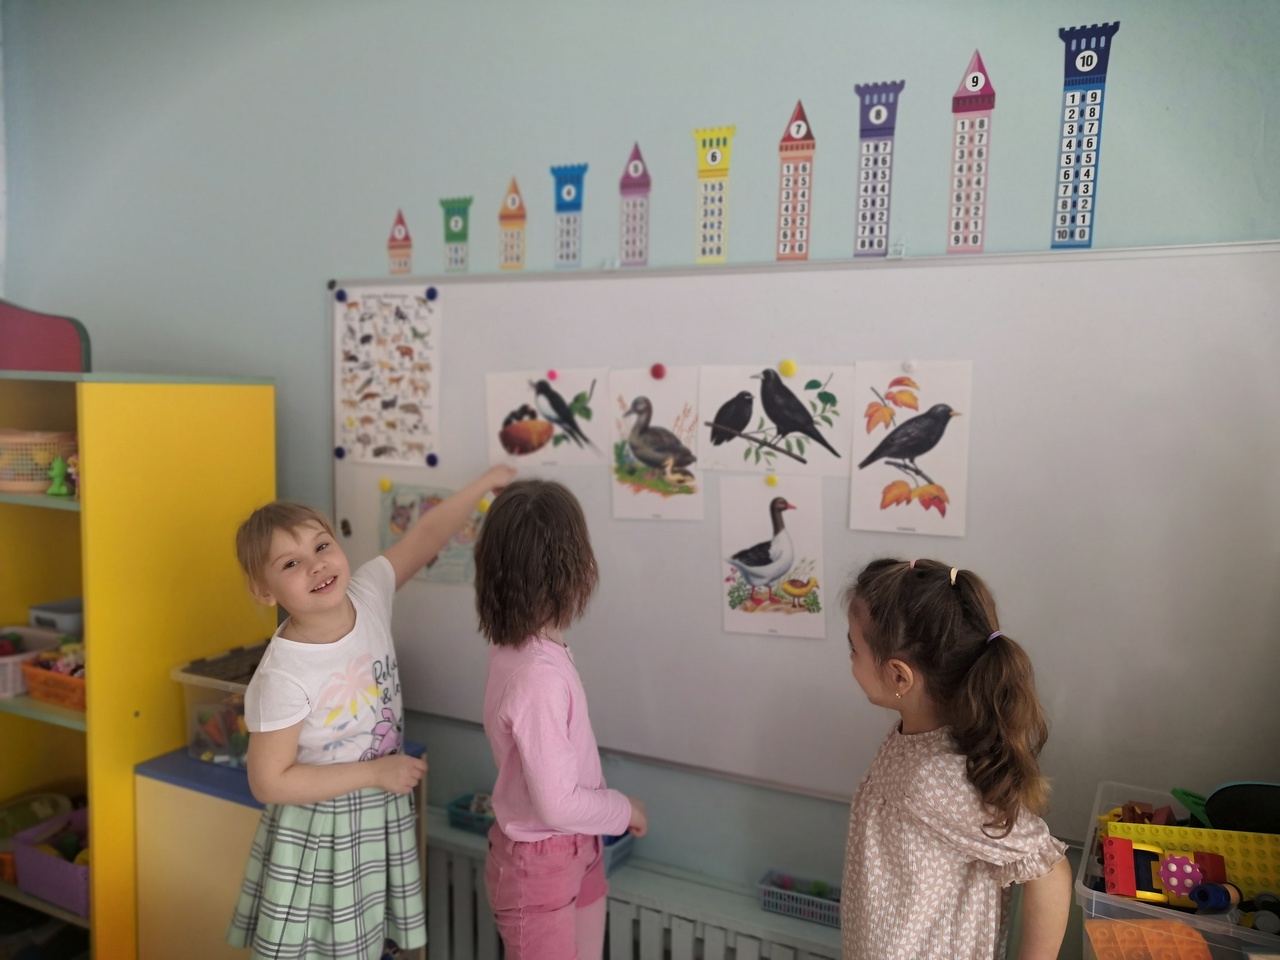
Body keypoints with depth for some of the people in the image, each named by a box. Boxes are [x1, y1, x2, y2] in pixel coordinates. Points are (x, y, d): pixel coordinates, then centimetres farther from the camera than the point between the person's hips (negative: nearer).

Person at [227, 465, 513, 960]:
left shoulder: (368, 595, -13)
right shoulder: (283, 676, -27)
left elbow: (426, 535, -4)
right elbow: (268, 782, -22)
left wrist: (486, 481, -9)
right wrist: (375, 772, -21)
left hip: (384, 819, 5)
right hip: (319, 836, -5)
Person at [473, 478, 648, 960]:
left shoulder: (516, 647, -8)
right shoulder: (540, 674, -33)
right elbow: (557, 805, -28)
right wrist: (625, 810, -12)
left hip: (572, 851, 8)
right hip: (540, 862, -8)